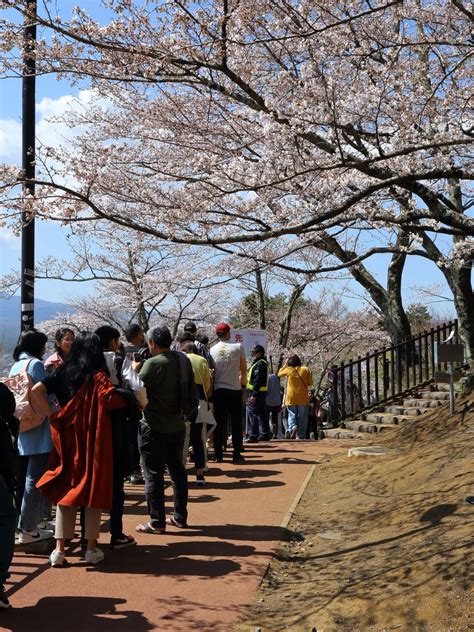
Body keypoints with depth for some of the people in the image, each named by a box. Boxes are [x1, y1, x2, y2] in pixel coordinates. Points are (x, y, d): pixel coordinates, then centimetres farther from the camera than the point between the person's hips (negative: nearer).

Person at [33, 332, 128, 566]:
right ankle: (92, 548, 12)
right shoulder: (97, 376, -8)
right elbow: (112, 400, -24)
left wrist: (51, 414, 1)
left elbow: (36, 390, -5)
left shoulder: (63, 372, 5)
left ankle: (59, 549, 10)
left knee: (64, 488, 11)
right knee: (93, 489, 7)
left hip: (67, 440, 4)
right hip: (92, 442, -4)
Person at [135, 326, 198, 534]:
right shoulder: (183, 360, 4)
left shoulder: (153, 363, -18)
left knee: (153, 474, 1)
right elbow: (192, 390, 12)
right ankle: (180, 517, 23)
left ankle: (157, 521, 6)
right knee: (177, 470, 16)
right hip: (177, 425, 7)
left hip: (154, 427, -7)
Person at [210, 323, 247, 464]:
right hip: (234, 389, -1)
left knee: (219, 423, 6)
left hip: (218, 390, 2)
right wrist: (242, 382, 20)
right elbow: (243, 369, 2)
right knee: (236, 423, 6)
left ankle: (218, 455, 7)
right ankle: (237, 454, 6)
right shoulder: (238, 347, -4)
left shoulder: (212, 350, 0)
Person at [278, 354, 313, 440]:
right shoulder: (305, 369, -1)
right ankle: (300, 436, 4)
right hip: (303, 398, 0)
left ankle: (293, 427, -18)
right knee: (302, 418, 6)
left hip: (291, 398, 0)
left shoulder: (288, 369, -2)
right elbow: (310, 383, 2)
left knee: (292, 415, 10)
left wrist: (285, 364, 19)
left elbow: (279, 373, 17)